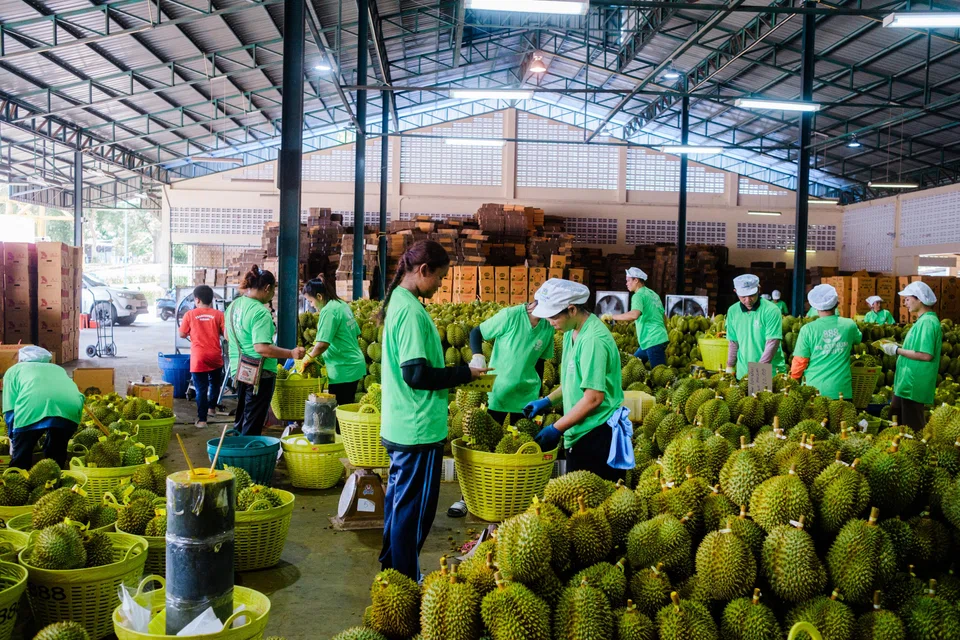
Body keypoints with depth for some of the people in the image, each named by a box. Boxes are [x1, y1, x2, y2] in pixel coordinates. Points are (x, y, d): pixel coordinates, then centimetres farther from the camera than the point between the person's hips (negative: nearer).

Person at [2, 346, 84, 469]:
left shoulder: (14, 369, 32)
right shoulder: (58, 368, 42)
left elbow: (10, 410, 23)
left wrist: (13, 440, 30)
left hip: (32, 408, -3)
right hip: (70, 407, 3)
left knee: (20, 463, 12)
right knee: (56, 456, 22)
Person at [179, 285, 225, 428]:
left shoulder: (190, 314, -3)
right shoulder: (218, 314, -2)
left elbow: (182, 334, 3)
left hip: (198, 357, -2)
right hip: (215, 356, 2)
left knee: (201, 389, 1)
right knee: (214, 383, 25)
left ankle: (202, 419, -1)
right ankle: (212, 407, 41)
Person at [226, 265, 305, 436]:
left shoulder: (234, 305, 6)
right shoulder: (260, 312, -21)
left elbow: (228, 337, 19)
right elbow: (262, 347, -28)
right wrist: (291, 353, -24)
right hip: (259, 373, -9)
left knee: (241, 419, 21)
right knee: (253, 424, 1)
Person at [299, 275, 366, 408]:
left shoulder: (329, 311, -16)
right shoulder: (343, 305, 11)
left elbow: (322, 344, -23)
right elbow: (356, 334, 18)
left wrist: (308, 358, -6)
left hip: (343, 371, -10)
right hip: (355, 365, 10)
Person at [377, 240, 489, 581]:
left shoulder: (398, 302, 10)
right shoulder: (411, 310, -21)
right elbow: (417, 374, -25)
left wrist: (456, 373, 11)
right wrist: (465, 373, -14)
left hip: (399, 427, 10)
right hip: (418, 430, -10)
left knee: (399, 499, 21)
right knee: (415, 508, 2)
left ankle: (392, 567, 34)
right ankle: (406, 580, 14)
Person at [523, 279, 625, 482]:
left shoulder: (593, 340, -21)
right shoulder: (572, 333, 7)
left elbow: (593, 398, -23)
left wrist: (556, 429, -17)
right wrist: (547, 401, 9)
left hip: (598, 436, -9)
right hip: (580, 434, 9)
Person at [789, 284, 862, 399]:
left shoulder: (808, 329, -9)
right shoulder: (849, 325, 0)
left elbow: (799, 362, -6)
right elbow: (858, 339, 24)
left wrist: (793, 382, 10)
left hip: (815, 390, -2)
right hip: (842, 390, 2)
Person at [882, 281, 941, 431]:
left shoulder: (927, 322, -18)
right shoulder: (924, 320, 13)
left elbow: (926, 355, -26)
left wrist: (898, 351, -18)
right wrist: (898, 347, 8)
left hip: (914, 384, -10)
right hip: (909, 382, 10)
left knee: (912, 427, 0)